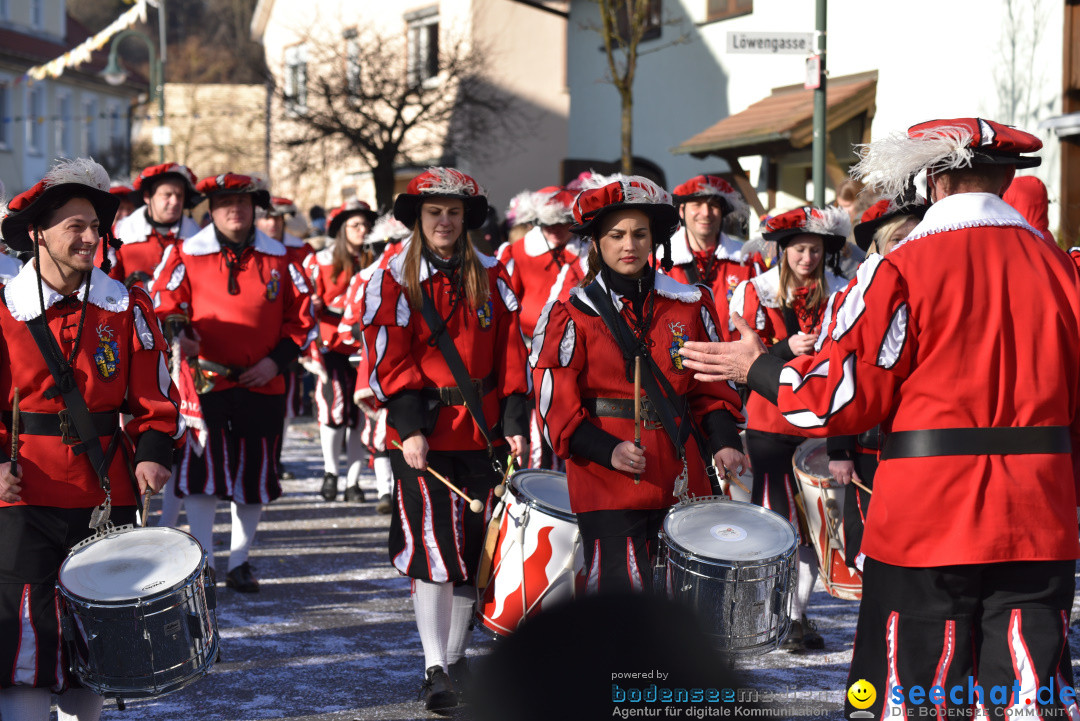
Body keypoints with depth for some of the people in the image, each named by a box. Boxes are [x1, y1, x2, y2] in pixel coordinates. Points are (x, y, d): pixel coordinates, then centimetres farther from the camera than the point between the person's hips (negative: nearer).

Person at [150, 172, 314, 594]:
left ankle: (239, 562, 20)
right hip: (205, 381, -3)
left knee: (255, 474, 8)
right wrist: (178, 337, -21)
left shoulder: (278, 259, 7)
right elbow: (164, 308, 1)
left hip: (262, 385, 3)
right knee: (203, 471, -8)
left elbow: (302, 317, 10)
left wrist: (276, 360, -3)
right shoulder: (186, 255, 1)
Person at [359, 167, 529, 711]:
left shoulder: (492, 277, 9)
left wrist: (515, 421, -1)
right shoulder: (393, 281, 0)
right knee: (433, 547, -8)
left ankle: (457, 657, 22)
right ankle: (435, 669, -3)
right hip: (425, 436, -3)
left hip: (482, 433, 3)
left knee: (473, 547, 8)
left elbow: (511, 353, 7)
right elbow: (389, 361, -6)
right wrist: (409, 425, -16)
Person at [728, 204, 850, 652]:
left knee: (811, 520, 1)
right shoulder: (756, 292, 2)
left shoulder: (838, 296, 7)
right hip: (770, 425, -2)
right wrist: (786, 349, -18)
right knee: (774, 519, -3)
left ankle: (799, 615, 11)